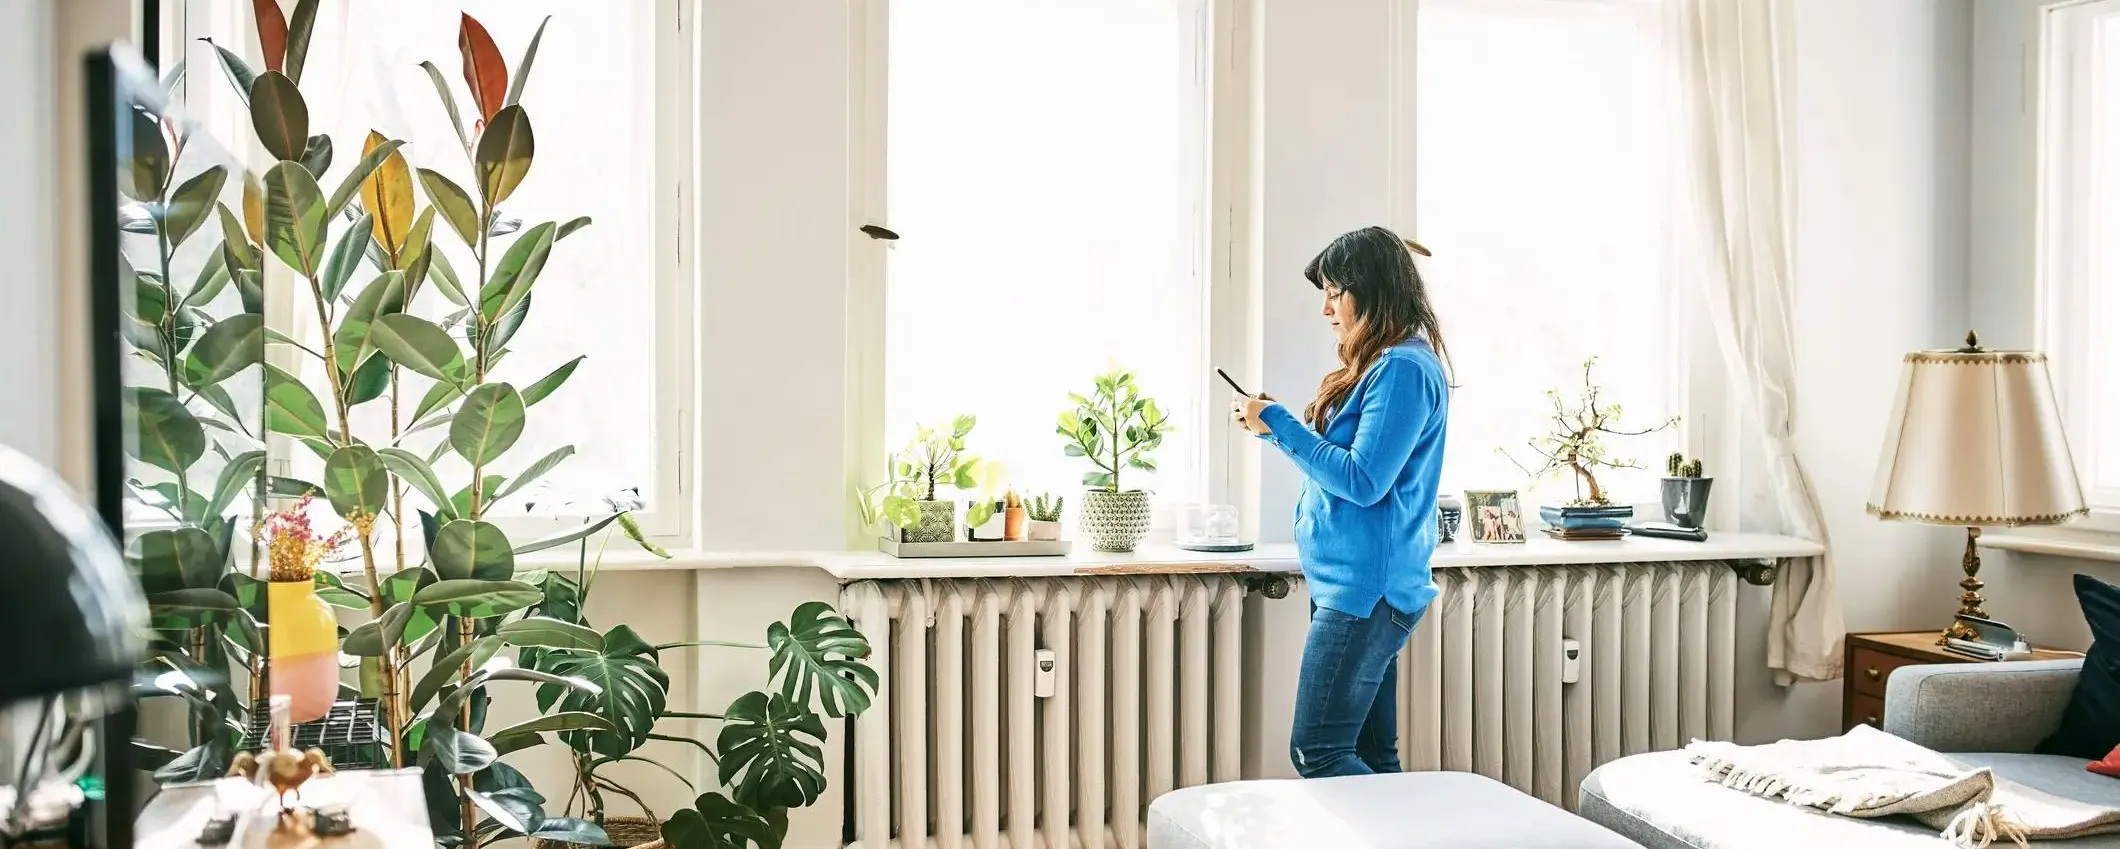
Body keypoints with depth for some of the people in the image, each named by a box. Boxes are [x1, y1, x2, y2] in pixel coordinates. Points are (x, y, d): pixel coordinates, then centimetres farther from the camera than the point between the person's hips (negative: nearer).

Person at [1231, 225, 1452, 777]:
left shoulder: (1403, 369, -15)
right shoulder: (1380, 365, 17)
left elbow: (1363, 481, -20)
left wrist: (1279, 424, -13)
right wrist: (1273, 426, 13)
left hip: (1365, 587, -11)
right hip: (1357, 584, 11)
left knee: (1317, 753, -10)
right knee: (1372, 757, 11)